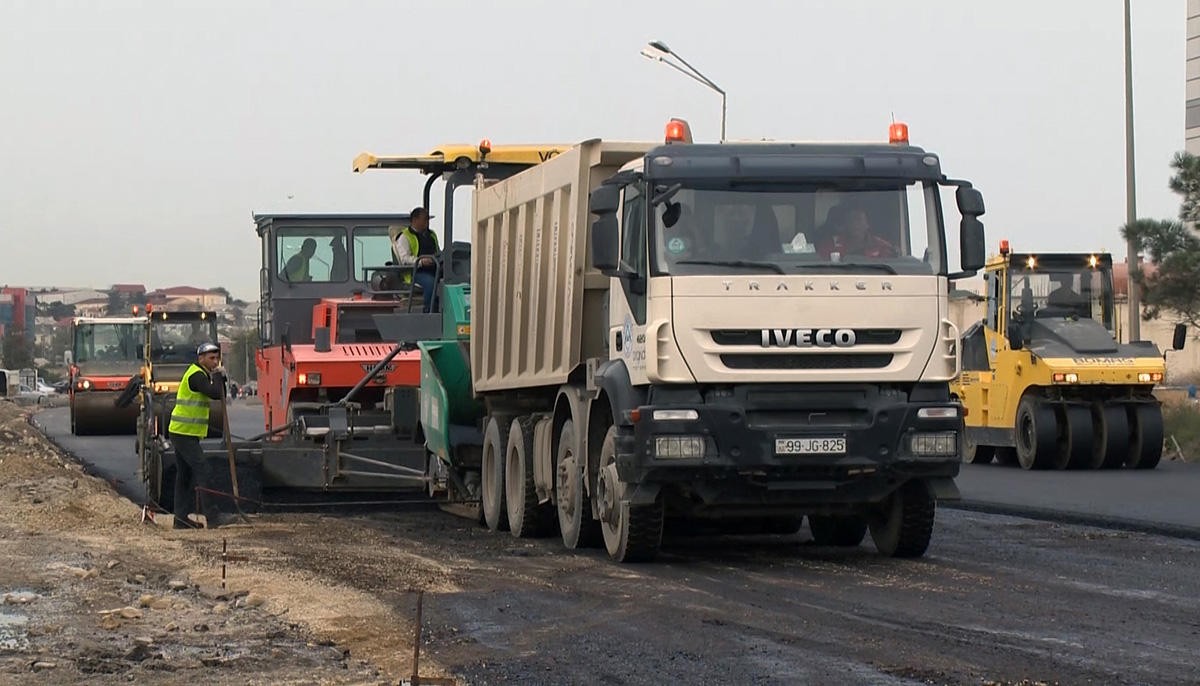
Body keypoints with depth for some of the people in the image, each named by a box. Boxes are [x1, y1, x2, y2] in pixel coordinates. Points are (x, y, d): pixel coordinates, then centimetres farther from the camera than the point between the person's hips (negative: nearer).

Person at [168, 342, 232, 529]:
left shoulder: (201, 375, 18)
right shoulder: (196, 375, -14)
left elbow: (220, 395, 17)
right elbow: (215, 393, -24)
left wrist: (220, 377, 2)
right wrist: (217, 375, -8)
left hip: (181, 433, 10)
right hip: (185, 433, -10)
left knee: (185, 476, 10)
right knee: (203, 471, -12)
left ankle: (181, 518, 12)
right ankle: (212, 515, -15)